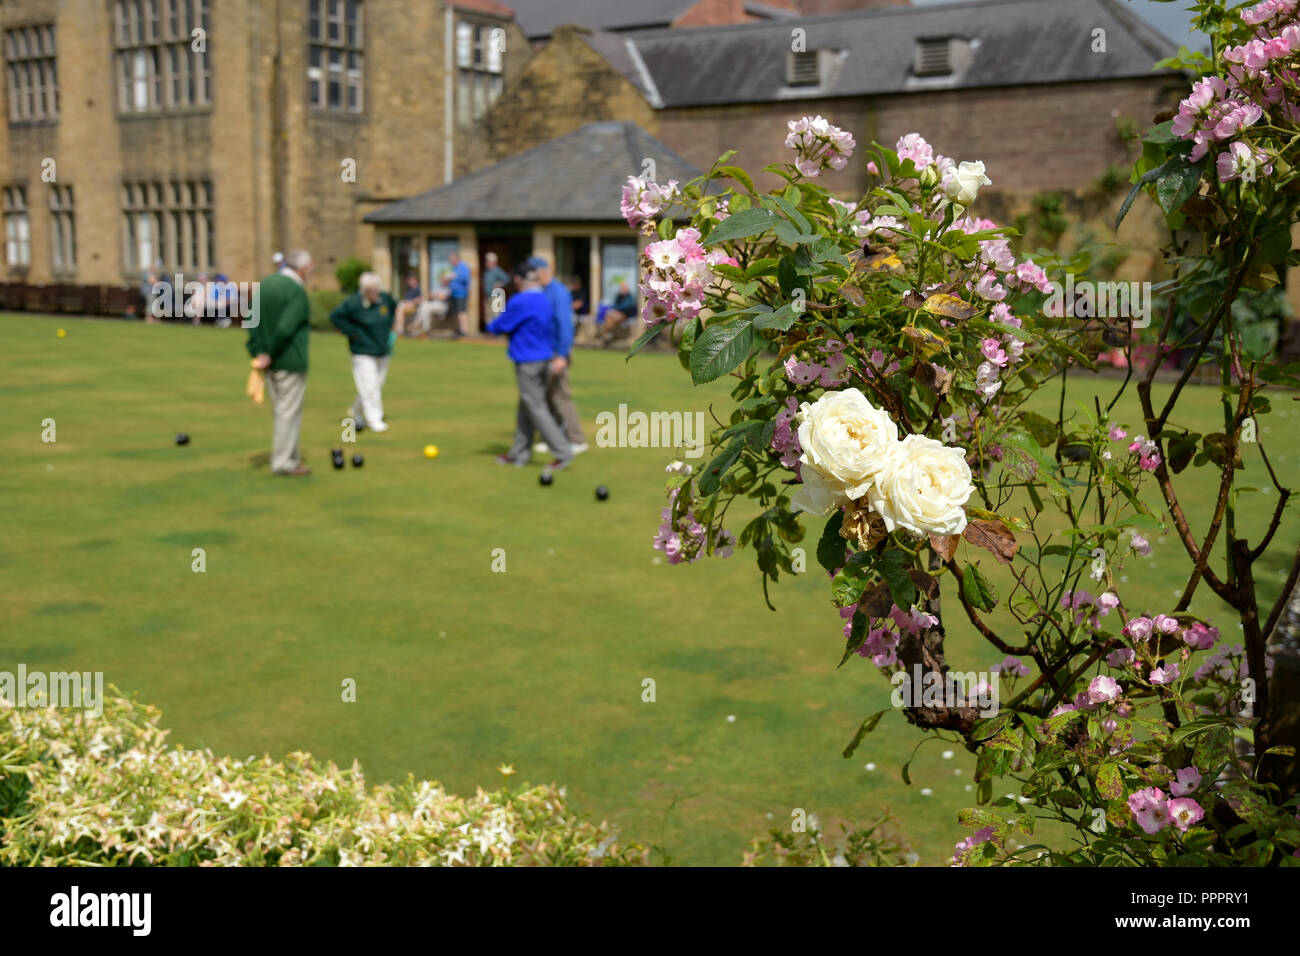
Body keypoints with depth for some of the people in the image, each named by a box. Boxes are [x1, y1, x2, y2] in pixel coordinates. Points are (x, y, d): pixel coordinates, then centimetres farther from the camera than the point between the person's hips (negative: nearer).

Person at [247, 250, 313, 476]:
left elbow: (253, 322, 5)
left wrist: (258, 353, 1)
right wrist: (270, 355, -10)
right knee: (289, 412, 0)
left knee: (280, 411, 17)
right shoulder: (297, 291, -16)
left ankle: (291, 456, 26)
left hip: (270, 362, 8)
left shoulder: (263, 285, 9)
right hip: (291, 362, -8)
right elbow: (285, 328, -22)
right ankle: (283, 462, 5)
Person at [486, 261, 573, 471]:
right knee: (526, 408, 14)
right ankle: (519, 455, 21)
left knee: (536, 408, -2)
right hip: (544, 357, 8)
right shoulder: (545, 300, 6)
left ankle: (563, 452, -3)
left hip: (527, 362, -8)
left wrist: (491, 325, 12)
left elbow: (499, 326, -8)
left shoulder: (519, 302, -19)